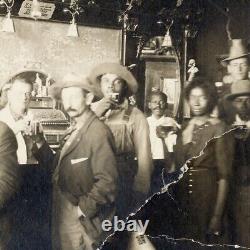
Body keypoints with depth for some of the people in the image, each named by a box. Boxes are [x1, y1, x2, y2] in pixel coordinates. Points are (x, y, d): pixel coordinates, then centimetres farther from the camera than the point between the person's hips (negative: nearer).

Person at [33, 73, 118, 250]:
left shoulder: (98, 131, -19)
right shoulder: (75, 131, 10)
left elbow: (107, 182, -24)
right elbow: (57, 166, 10)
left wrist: (83, 209, -19)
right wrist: (39, 143, -1)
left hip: (83, 222, -8)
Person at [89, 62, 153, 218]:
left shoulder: (135, 116, -7)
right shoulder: (91, 110, 2)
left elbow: (144, 158, -7)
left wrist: (140, 196, -10)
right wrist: (95, 116, -16)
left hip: (123, 188, -2)